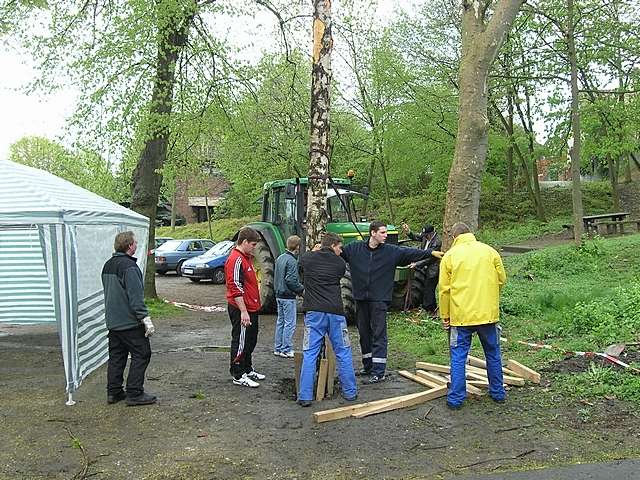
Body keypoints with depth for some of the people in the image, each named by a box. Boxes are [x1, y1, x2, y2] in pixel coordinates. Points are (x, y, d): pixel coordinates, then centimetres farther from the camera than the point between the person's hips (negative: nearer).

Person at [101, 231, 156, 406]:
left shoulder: (108, 265, 14)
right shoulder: (129, 266, -17)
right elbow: (136, 296, -22)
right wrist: (145, 319, -22)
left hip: (112, 321, 9)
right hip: (130, 322, -9)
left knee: (116, 356, 14)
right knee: (141, 355, -2)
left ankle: (113, 392, 17)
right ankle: (134, 393, -1)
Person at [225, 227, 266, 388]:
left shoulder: (246, 258, 15)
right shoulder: (236, 259, -18)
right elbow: (235, 288, -24)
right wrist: (243, 311, -25)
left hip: (251, 308, 10)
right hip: (241, 310, -10)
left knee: (250, 341, 20)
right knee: (241, 342, 0)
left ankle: (247, 370, 33)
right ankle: (238, 376, 9)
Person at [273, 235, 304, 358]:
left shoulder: (280, 258, 10)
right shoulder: (292, 261, -17)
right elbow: (291, 280, -22)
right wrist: (302, 289, -9)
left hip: (279, 295, 9)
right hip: (288, 296, -9)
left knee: (280, 322, 15)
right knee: (290, 323, -2)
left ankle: (278, 348, 21)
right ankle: (286, 350, 1)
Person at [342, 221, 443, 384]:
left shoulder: (391, 251, -1)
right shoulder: (354, 249, 3)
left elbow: (410, 253, -6)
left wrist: (431, 252, -15)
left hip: (379, 300, -3)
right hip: (361, 299, 3)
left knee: (379, 335, -4)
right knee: (364, 333, 14)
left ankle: (378, 371, 1)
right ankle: (368, 365, 29)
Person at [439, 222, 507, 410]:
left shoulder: (450, 255, -2)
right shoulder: (490, 251, 3)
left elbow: (444, 289, -3)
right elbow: (501, 280, 9)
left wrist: (445, 316, 6)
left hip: (461, 315, -2)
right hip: (488, 313, 2)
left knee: (458, 357, 5)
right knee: (493, 354, 17)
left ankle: (456, 398, 7)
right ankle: (498, 393, 28)